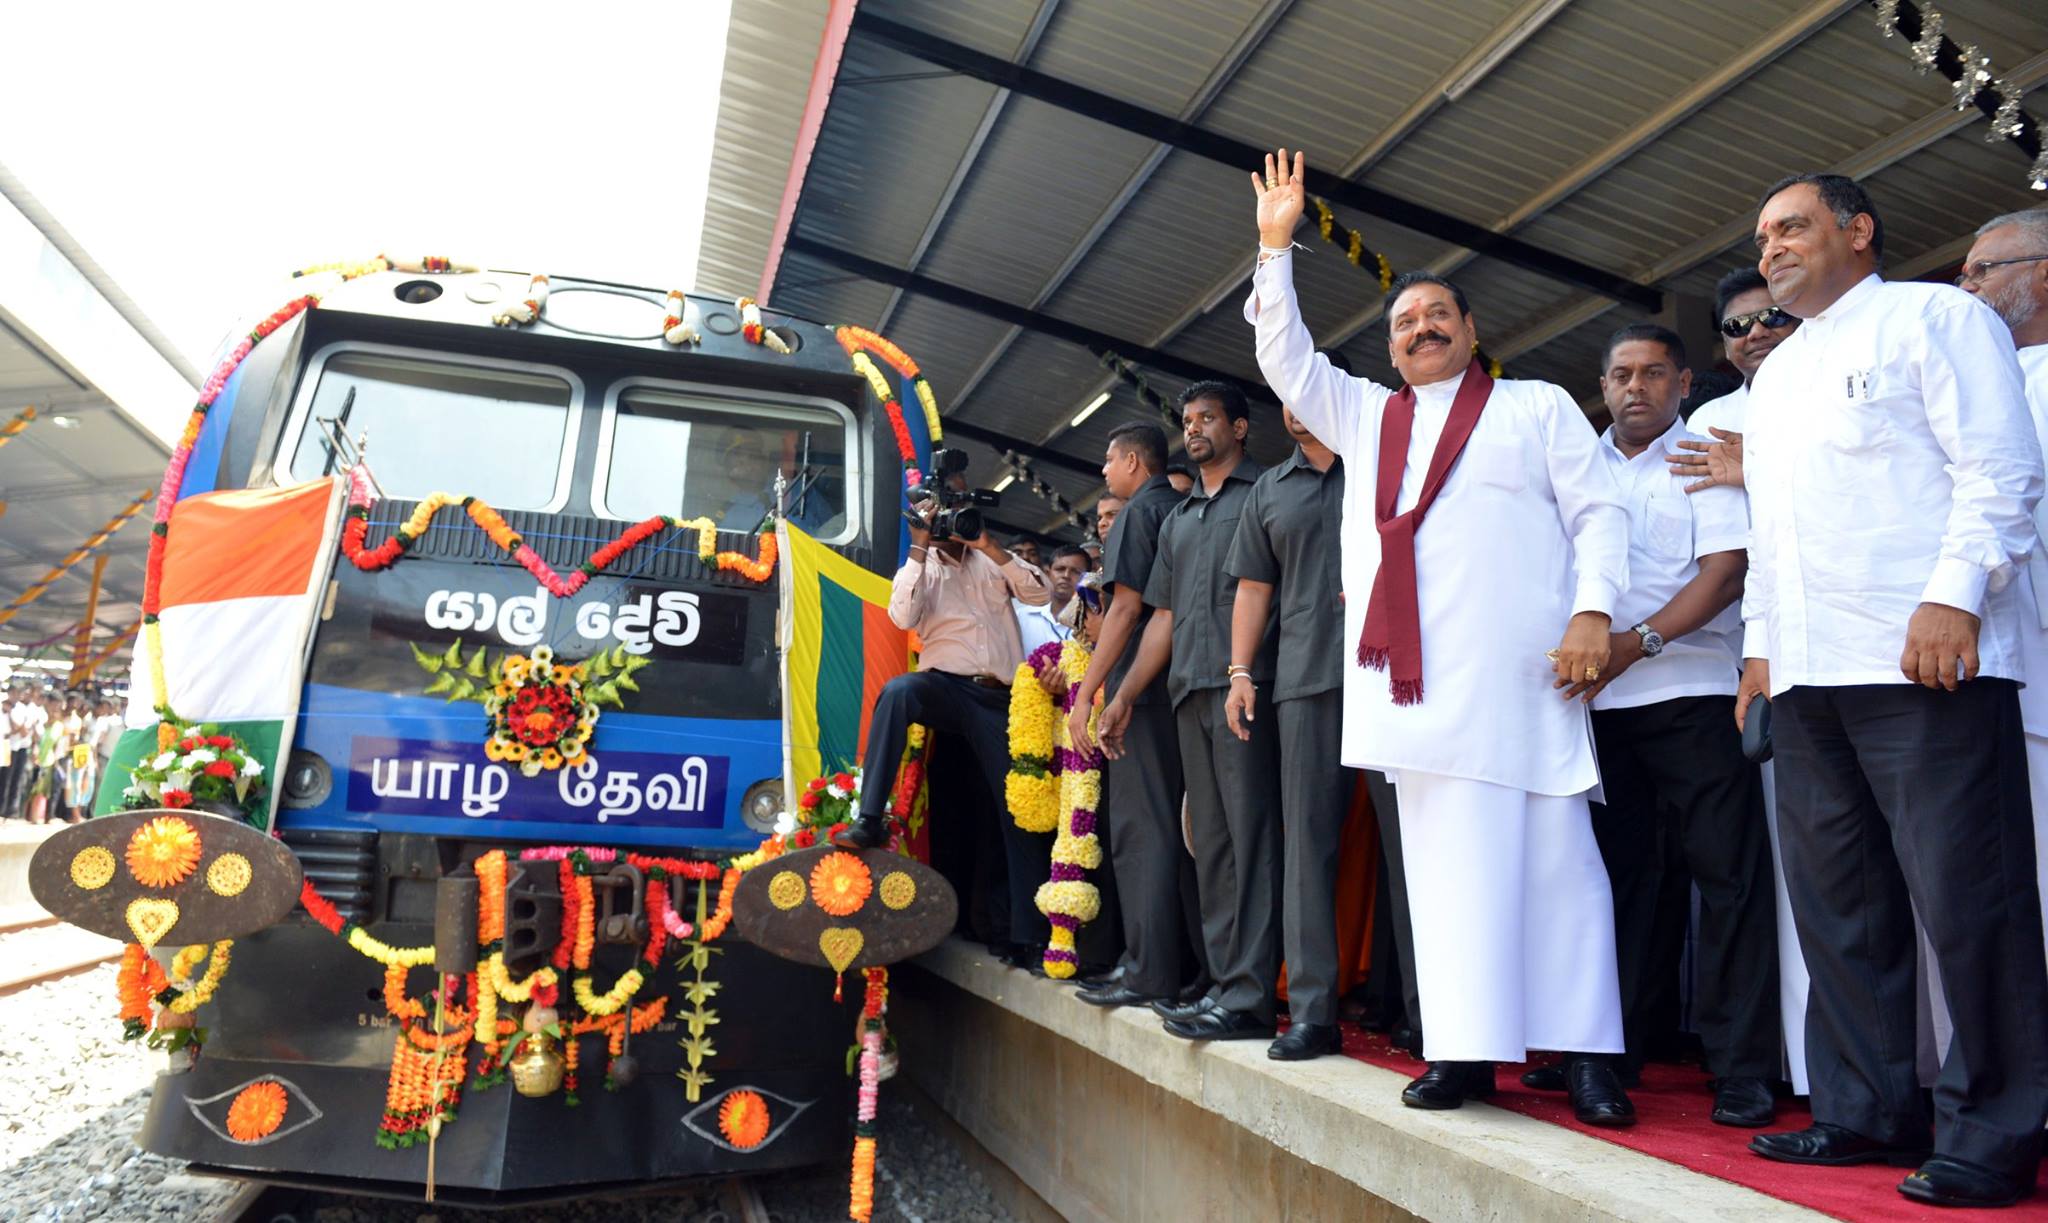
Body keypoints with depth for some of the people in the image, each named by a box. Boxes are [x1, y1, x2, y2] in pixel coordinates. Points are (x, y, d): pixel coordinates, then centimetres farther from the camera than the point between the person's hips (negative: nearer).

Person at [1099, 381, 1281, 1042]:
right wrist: (1123, 695, 16)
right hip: (1190, 691, 7)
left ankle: (1249, 995, -8)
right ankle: (1223, 982, 12)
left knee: (1248, 835, -9)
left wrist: (1245, 674, -20)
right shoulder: (1177, 519, 25)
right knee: (1210, 839, 7)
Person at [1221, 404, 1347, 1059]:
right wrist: (1240, 671, 10)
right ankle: (1311, 1011, 2)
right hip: (1306, 678, 3)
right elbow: (1253, 588, 19)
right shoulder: (1269, 491, 21)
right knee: (1307, 835, -1)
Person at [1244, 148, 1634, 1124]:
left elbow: (1598, 514, 8)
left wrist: (1593, 610, -7)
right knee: (1449, 860, 2)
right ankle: (1467, 1048, 6)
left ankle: (1583, 1051, 4)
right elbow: (1287, 360, 19)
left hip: (1519, 675, -2)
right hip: (1420, 678, 3)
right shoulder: (1364, 415, 25)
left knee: (1556, 856, -4)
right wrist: (1276, 249, 13)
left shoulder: (1538, 407, 16)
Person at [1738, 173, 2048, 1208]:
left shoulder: (1933, 316, 6)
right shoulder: (1774, 374, 26)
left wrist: (1955, 592, -17)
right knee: (1836, 904, 8)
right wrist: (1761, 640, 18)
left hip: (1921, 658, -7)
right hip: (1804, 676, 7)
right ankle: (1865, 1110, 17)